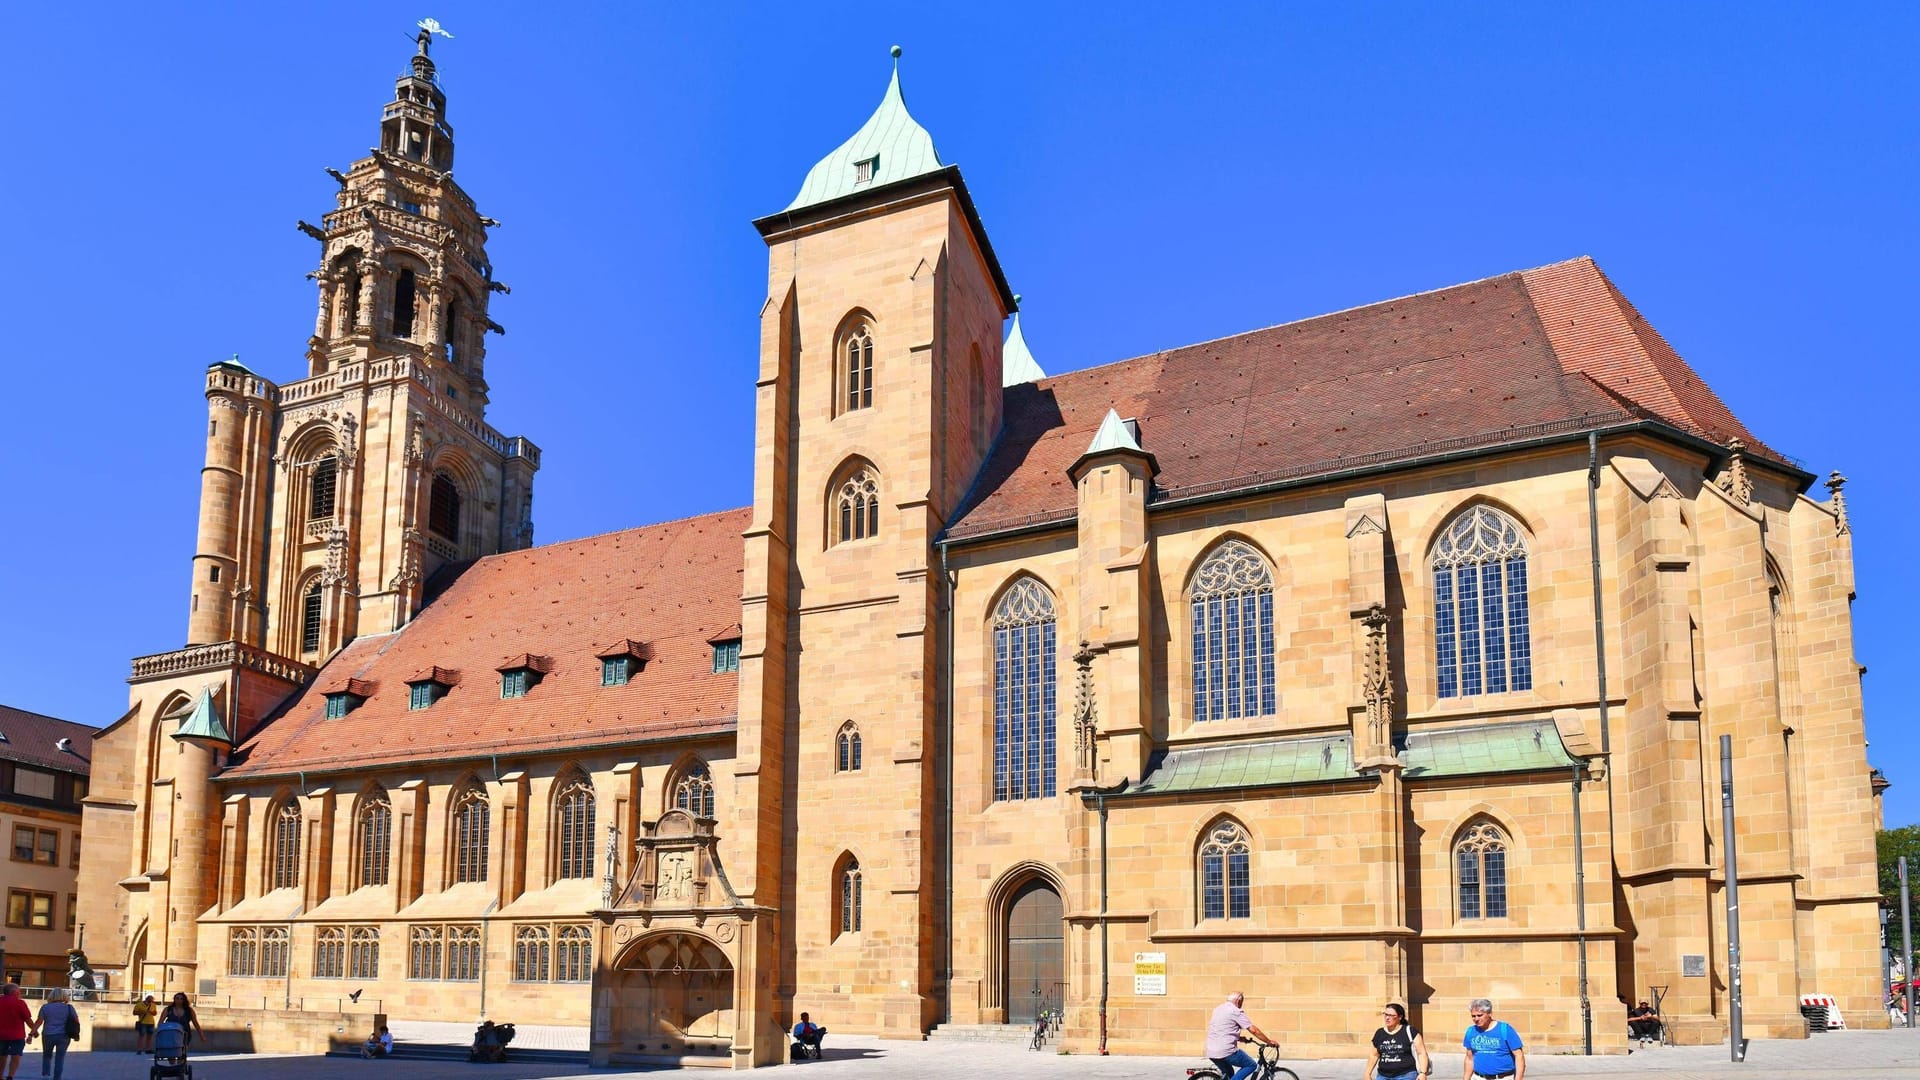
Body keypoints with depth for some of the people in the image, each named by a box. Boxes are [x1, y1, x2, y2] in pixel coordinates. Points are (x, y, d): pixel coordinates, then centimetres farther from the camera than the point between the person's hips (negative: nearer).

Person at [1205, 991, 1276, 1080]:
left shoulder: (1218, 1009, 17)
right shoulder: (1236, 1011, -7)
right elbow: (1253, 1030, -7)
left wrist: (1239, 1037, 34)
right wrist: (1269, 1042, 1)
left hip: (1211, 1052, 8)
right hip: (1226, 1051, -8)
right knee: (1251, 1065, 8)